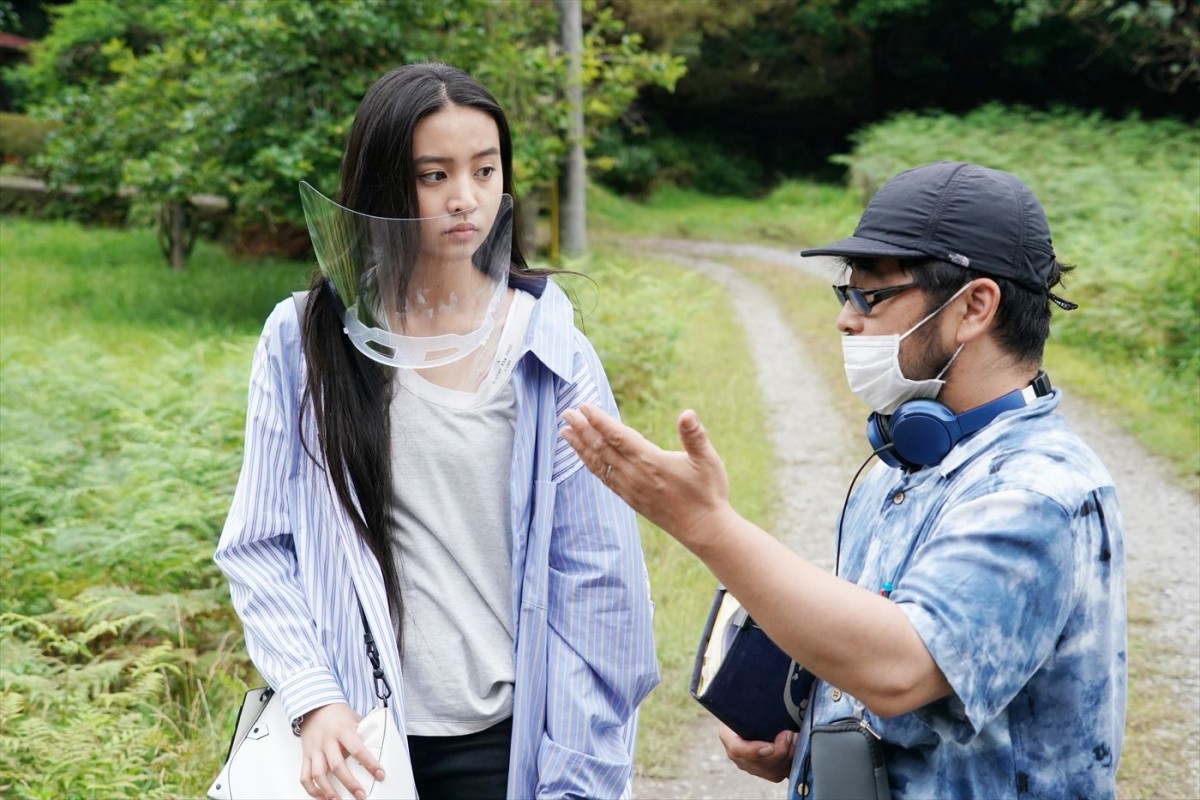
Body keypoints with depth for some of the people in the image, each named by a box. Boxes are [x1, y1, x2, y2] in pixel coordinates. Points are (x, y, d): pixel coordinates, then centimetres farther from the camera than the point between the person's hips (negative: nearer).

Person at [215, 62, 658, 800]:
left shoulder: (549, 352, -3)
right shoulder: (305, 342, -2)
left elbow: (593, 577, -3)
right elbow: (261, 546, -1)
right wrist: (314, 700, -14)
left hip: (504, 739, 0)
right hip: (352, 739, 0)